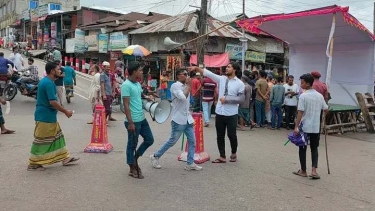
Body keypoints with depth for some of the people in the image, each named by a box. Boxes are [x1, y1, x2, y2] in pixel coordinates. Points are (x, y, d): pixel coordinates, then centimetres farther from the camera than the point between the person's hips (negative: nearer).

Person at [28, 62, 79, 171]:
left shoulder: (45, 81, 13)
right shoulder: (49, 83, -20)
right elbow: (53, 102, -26)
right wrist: (65, 111, -17)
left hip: (49, 117, 11)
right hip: (45, 117, -11)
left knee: (57, 137, 14)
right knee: (41, 141, 0)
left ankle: (65, 158, 22)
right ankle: (33, 164, 11)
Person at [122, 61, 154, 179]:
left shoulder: (138, 84, 11)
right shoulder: (126, 85, -16)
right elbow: (126, 105, -19)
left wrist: (146, 97, 4)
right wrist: (130, 122, -21)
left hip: (142, 119, 9)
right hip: (133, 121, -9)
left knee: (149, 139, 15)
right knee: (132, 144, 5)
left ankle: (135, 159, 30)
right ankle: (133, 169, 19)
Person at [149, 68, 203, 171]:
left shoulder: (186, 86, 12)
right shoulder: (175, 86, -13)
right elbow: (183, 97, -28)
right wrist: (188, 86, -16)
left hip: (188, 119, 8)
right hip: (179, 120, -8)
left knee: (192, 141, 5)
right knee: (172, 141, 1)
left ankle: (190, 163, 13)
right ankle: (155, 157, 17)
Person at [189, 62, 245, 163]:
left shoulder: (239, 83, -6)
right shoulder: (221, 79, 4)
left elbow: (241, 99, -10)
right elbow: (208, 73, -2)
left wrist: (226, 99, -16)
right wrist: (196, 68, -13)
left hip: (231, 114, -4)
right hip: (219, 113, 4)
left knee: (231, 135, 7)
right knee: (220, 136, 8)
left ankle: (234, 153, 32)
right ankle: (222, 157, 19)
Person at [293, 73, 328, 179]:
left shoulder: (303, 96, -12)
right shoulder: (319, 96, 4)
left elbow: (300, 113, -16)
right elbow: (326, 109, 12)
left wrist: (296, 127, -14)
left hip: (304, 127, -4)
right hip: (316, 127, 4)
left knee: (303, 149, 9)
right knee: (314, 148, 14)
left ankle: (303, 171, 16)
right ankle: (314, 170, 2)